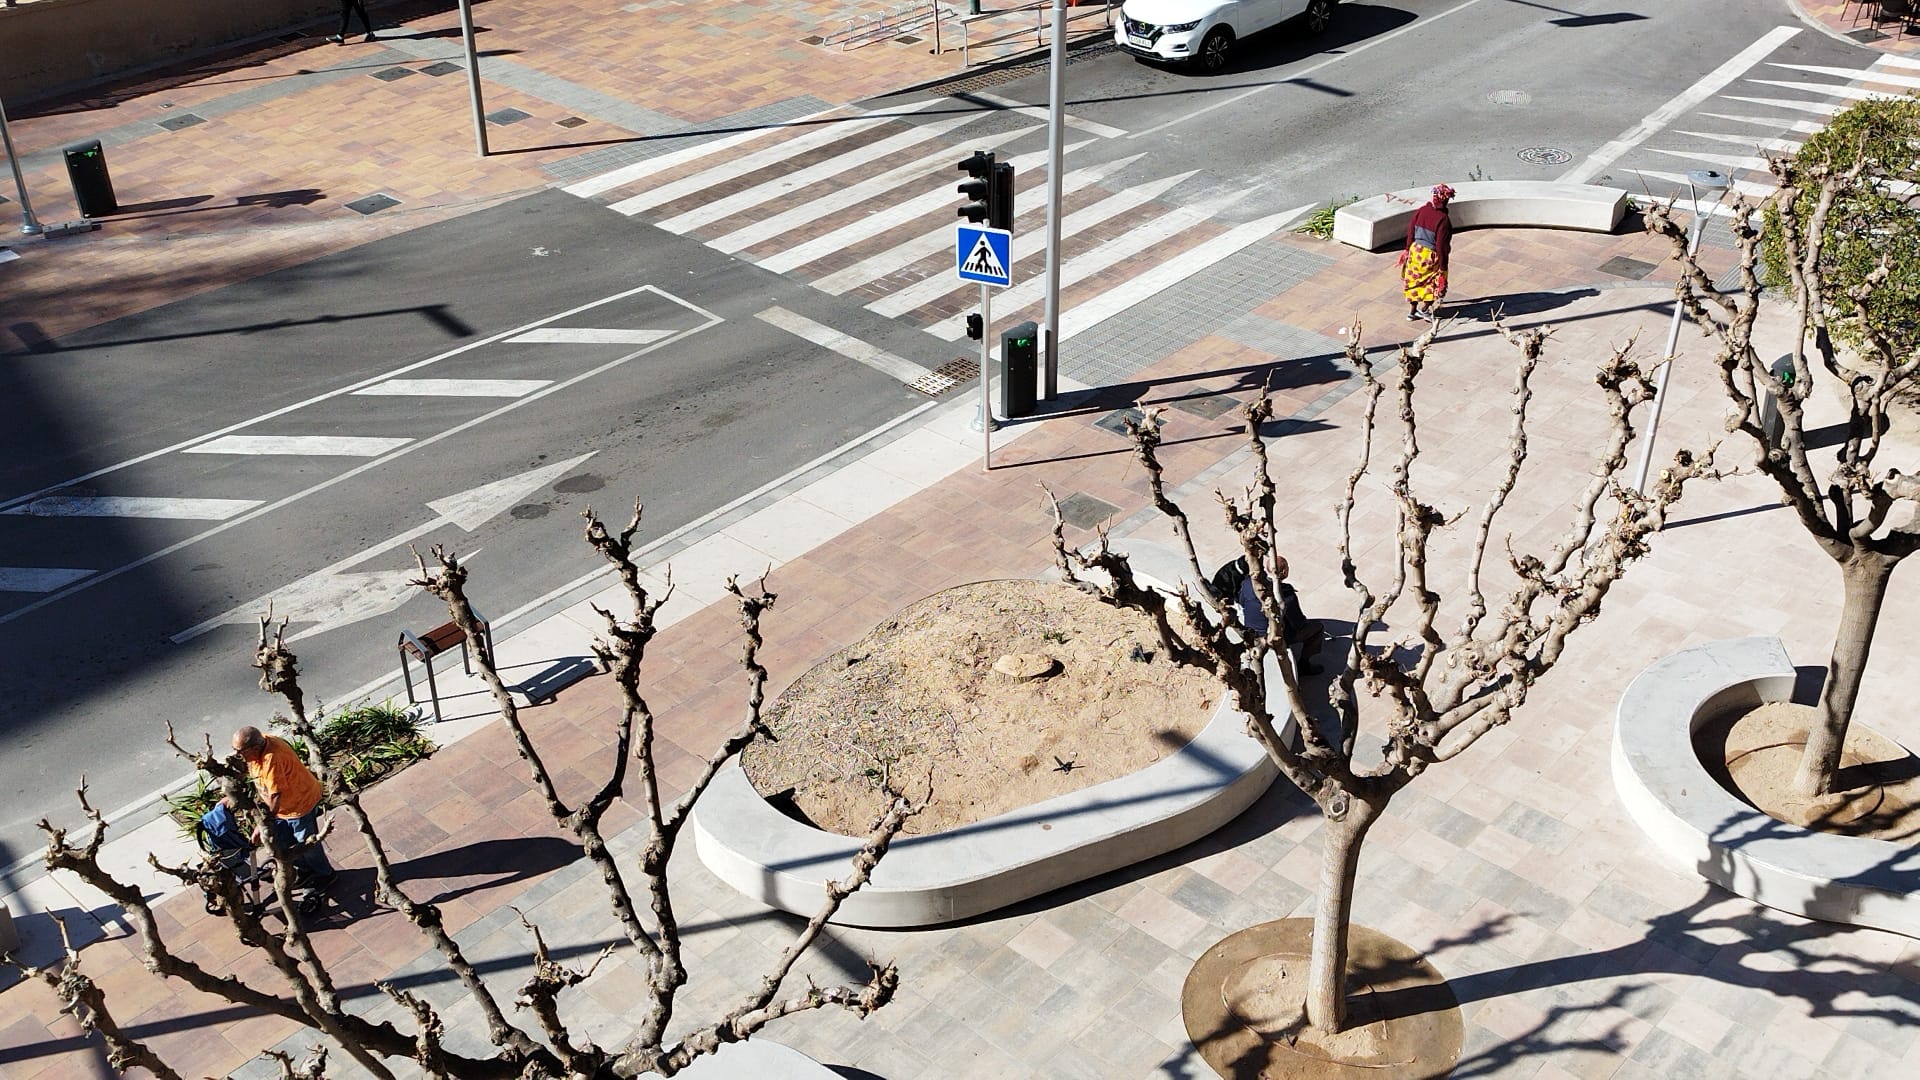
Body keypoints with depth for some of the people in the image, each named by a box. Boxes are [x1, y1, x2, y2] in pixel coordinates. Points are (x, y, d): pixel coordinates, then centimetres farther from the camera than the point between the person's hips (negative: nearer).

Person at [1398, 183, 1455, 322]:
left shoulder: (1420, 211, -6)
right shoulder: (1443, 219, -22)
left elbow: (1410, 233, 2)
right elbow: (1441, 246, -19)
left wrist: (1408, 250, 15)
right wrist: (1442, 267, -12)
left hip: (1415, 252, 6)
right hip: (1430, 256, -6)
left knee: (1415, 281, 19)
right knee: (1436, 282, 16)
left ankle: (1412, 311, 27)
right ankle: (1424, 309, 17)